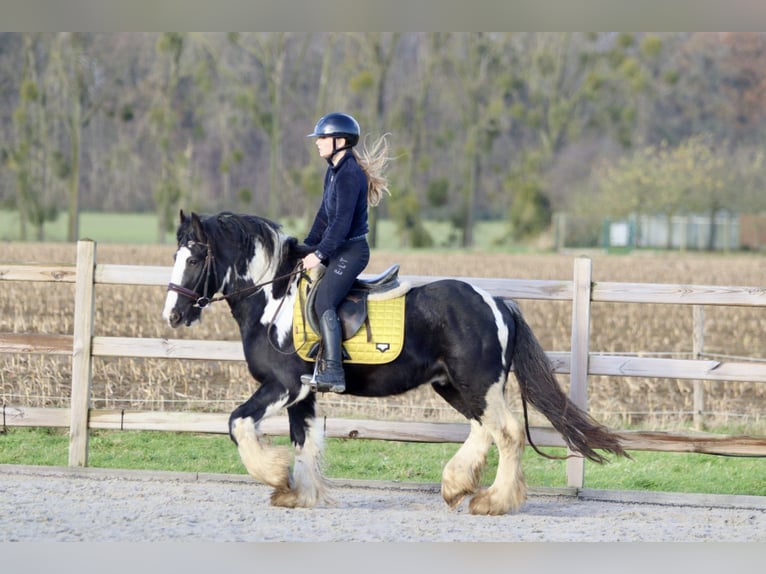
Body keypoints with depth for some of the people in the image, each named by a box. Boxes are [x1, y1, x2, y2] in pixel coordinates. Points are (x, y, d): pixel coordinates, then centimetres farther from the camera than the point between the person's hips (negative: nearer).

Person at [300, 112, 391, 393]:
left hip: (351, 250, -11)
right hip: (338, 249, 11)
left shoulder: (349, 175, -17)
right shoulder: (334, 172, 14)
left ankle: (333, 372, -26)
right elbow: (325, 215, 20)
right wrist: (308, 247, 14)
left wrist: (320, 254, -22)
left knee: (324, 303, -21)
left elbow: (342, 222, -22)